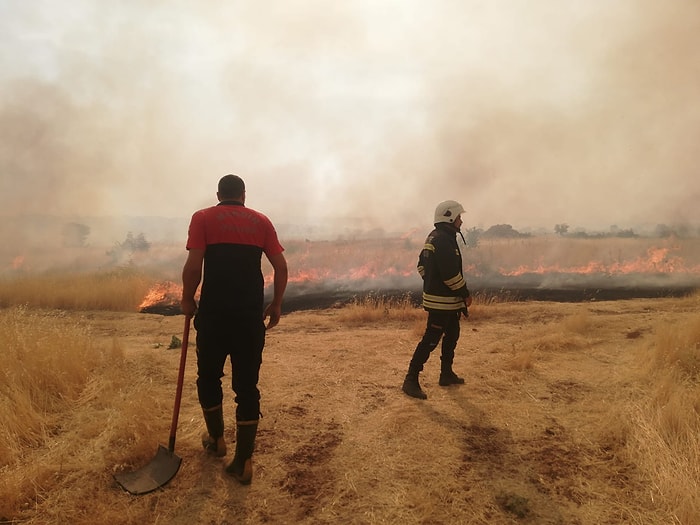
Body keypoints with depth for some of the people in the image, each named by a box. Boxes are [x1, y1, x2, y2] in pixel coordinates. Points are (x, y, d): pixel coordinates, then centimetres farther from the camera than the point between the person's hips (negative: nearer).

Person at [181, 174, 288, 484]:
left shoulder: (203, 218, 2)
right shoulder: (261, 221, 8)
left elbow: (193, 265, -9)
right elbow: (281, 266, 3)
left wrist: (187, 300, 6)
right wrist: (276, 304, 14)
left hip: (213, 313, -1)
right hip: (251, 315, 1)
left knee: (209, 377, 21)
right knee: (247, 385, 8)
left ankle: (216, 439, 37)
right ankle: (244, 461, 12)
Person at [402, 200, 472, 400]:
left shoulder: (434, 237, 12)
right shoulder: (444, 240, -20)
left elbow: (422, 265, 20)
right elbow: (451, 273, -24)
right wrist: (466, 294, -14)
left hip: (434, 294, 11)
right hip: (443, 301, -11)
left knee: (452, 335, 21)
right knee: (431, 340, -7)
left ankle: (446, 374, 32)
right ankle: (411, 380, -2)